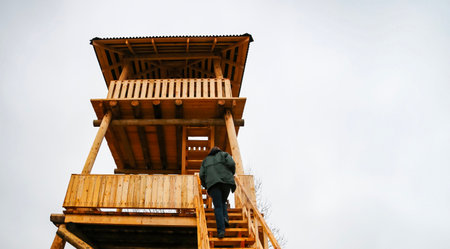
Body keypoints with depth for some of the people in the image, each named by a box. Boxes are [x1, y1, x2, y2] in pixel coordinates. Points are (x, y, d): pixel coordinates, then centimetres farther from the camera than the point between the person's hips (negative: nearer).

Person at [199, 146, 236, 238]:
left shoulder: (206, 160, 28)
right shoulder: (224, 154, 22)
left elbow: (202, 175, 14)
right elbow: (231, 164, 1)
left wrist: (205, 186, 27)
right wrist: (232, 179, 6)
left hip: (213, 183, 0)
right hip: (226, 181, 0)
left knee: (218, 206, -4)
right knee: (223, 202, 22)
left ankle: (221, 230, -20)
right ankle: (225, 218, -4)